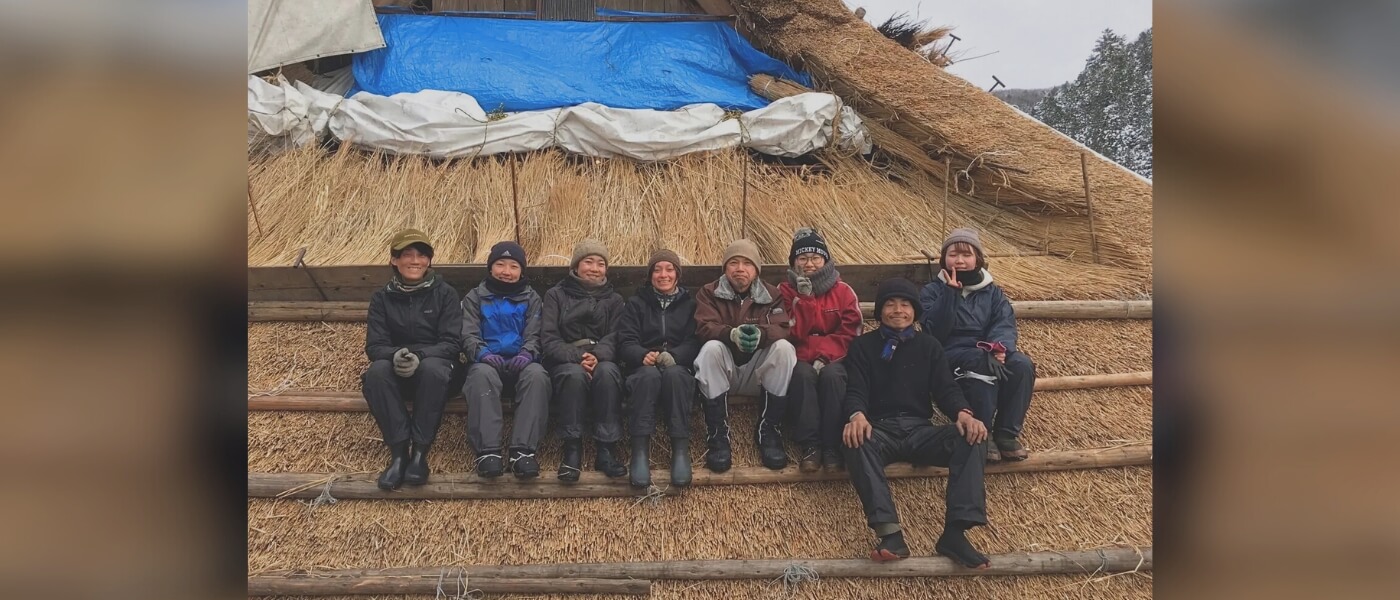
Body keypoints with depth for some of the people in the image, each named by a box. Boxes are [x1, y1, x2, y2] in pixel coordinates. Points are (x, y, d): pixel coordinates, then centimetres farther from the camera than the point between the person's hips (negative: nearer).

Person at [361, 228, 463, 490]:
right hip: (396, 372, 2)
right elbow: (374, 345, -2)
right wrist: (395, 355, -27)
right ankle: (399, 451, -30)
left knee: (433, 367, -37)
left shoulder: (445, 294, 1)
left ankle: (420, 451, -31)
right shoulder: (382, 298, 7)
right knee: (376, 371, -32)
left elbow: (452, 343, -7)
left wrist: (420, 356, -27)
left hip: (434, 365, -2)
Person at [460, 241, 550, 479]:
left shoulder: (531, 298, 18)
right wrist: (482, 353, -18)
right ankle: (487, 451, -44)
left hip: (520, 361, 1)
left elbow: (534, 334, 6)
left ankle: (523, 450, -42)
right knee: (482, 375, -37)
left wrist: (527, 353, -18)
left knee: (537, 375, -35)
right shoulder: (475, 297, 17)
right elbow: (468, 334, 5)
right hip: (488, 361, 0)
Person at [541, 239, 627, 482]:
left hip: (601, 360, 1)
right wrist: (576, 357, -19)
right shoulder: (556, 295, 15)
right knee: (575, 374, -38)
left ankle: (606, 450, -34)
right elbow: (549, 337, 1)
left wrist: (597, 355, -20)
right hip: (565, 363, -1)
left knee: (607, 372, -36)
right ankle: (572, 451, -34)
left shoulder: (613, 300, 20)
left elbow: (614, 337, 4)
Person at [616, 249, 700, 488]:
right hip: (643, 368, 0)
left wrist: (673, 356, -20)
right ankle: (639, 452, -44)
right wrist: (643, 355, -20)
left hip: (679, 368, 0)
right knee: (650, 375, -38)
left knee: (674, 374, -38)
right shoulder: (636, 303, 18)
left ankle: (681, 451, -41)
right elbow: (625, 342, 4)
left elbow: (694, 343, 2)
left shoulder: (690, 304, 17)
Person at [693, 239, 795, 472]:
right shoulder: (709, 293, 4)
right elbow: (704, 327, -13)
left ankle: (769, 431, -19)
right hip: (723, 372, -1)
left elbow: (782, 328, -10)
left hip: (757, 372, 1)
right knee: (711, 348, -32)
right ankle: (718, 435, -28)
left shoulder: (771, 294, 7)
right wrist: (731, 334, -35)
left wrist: (760, 334, -34)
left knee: (784, 347, -26)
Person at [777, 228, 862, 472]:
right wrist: (805, 297, -15)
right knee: (803, 374, -34)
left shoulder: (843, 291, 6)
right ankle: (810, 445, -33)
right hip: (800, 359, 0)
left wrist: (824, 355, -18)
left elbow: (849, 334, -3)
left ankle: (832, 445, -30)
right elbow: (793, 334, -7)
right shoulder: (785, 291, 5)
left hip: (834, 359, 0)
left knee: (831, 375, -34)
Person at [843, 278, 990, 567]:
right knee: (856, 442, -38)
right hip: (879, 429, -2)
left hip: (920, 429, 2)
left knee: (971, 438, -27)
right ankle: (890, 533, -50)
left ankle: (955, 532, -37)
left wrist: (962, 412, -17)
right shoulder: (863, 346, 13)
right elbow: (856, 389, -1)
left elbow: (945, 388, 7)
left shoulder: (928, 345, 19)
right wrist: (857, 415, -26)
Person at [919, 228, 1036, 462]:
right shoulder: (933, 291, 5)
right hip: (951, 357, -4)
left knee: (1022, 364, -27)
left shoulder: (992, 292, 15)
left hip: (988, 354, 4)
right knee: (982, 365, -36)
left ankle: (1007, 433, -16)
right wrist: (951, 293, -17)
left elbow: (1005, 324, -3)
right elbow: (935, 332, -12)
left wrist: (999, 347, -26)